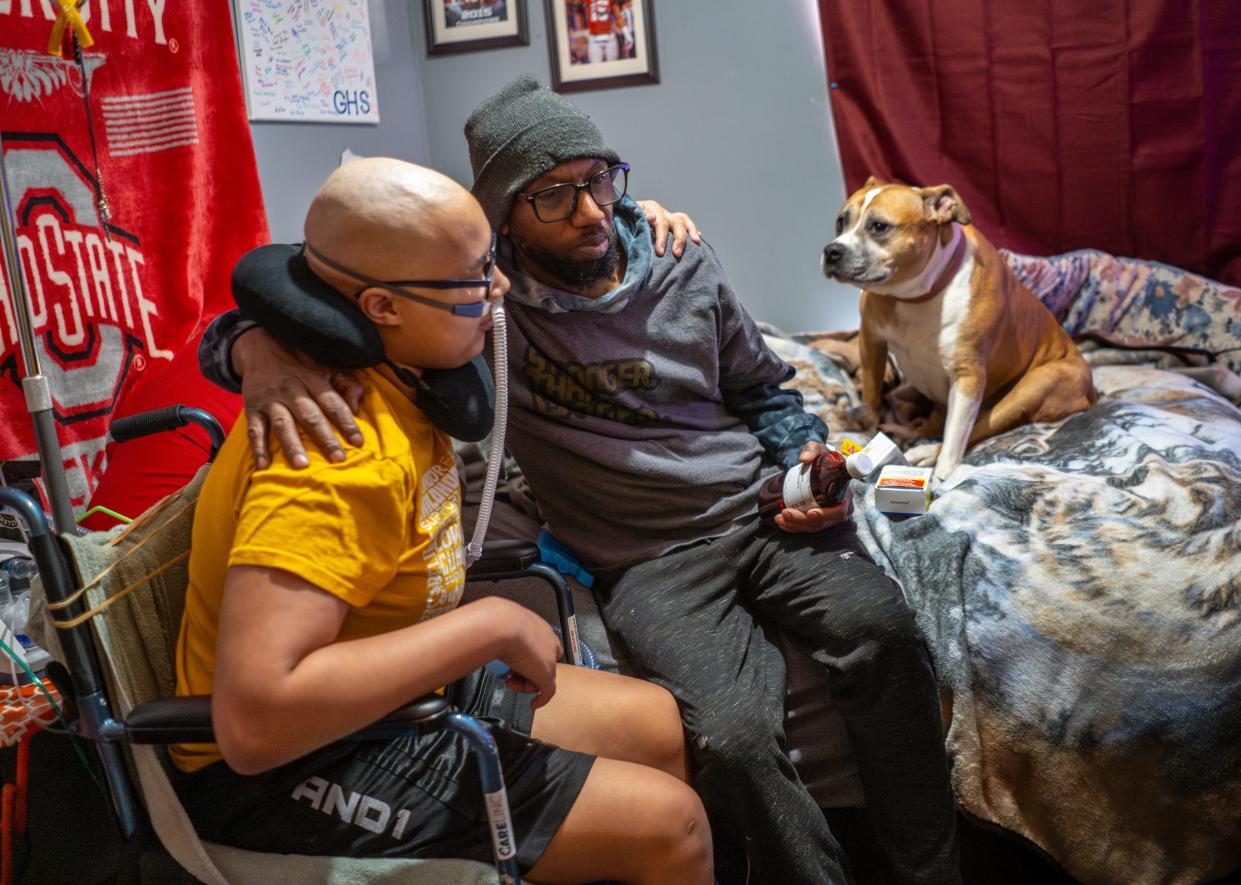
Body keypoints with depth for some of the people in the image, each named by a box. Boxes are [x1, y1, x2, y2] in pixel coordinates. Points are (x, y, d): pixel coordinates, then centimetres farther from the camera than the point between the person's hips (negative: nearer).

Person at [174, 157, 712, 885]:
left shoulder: (386, 362, -5)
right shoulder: (340, 453, -32)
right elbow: (255, 718, -39)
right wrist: (491, 626, -31)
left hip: (392, 695, 9)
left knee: (654, 722, 13)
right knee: (668, 823, -11)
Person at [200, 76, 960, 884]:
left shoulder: (683, 266, 6)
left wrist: (805, 457, 0)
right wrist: (260, 347, -29)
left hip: (759, 507, 3)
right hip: (649, 559, -3)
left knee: (879, 629, -26)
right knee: (733, 736, -29)